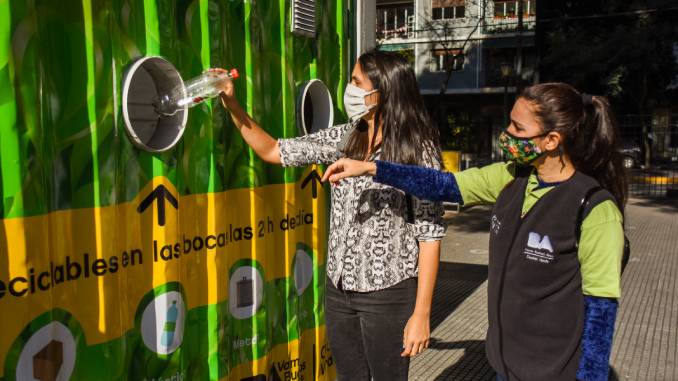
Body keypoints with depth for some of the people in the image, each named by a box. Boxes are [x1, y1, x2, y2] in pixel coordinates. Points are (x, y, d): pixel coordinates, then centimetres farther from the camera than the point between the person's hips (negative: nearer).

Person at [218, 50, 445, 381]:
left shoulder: (417, 149, -13)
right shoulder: (345, 138, 2)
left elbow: (430, 233, -12)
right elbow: (273, 151, 9)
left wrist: (421, 313, -13)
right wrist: (232, 106, -2)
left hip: (387, 294, -5)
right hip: (339, 289, 5)